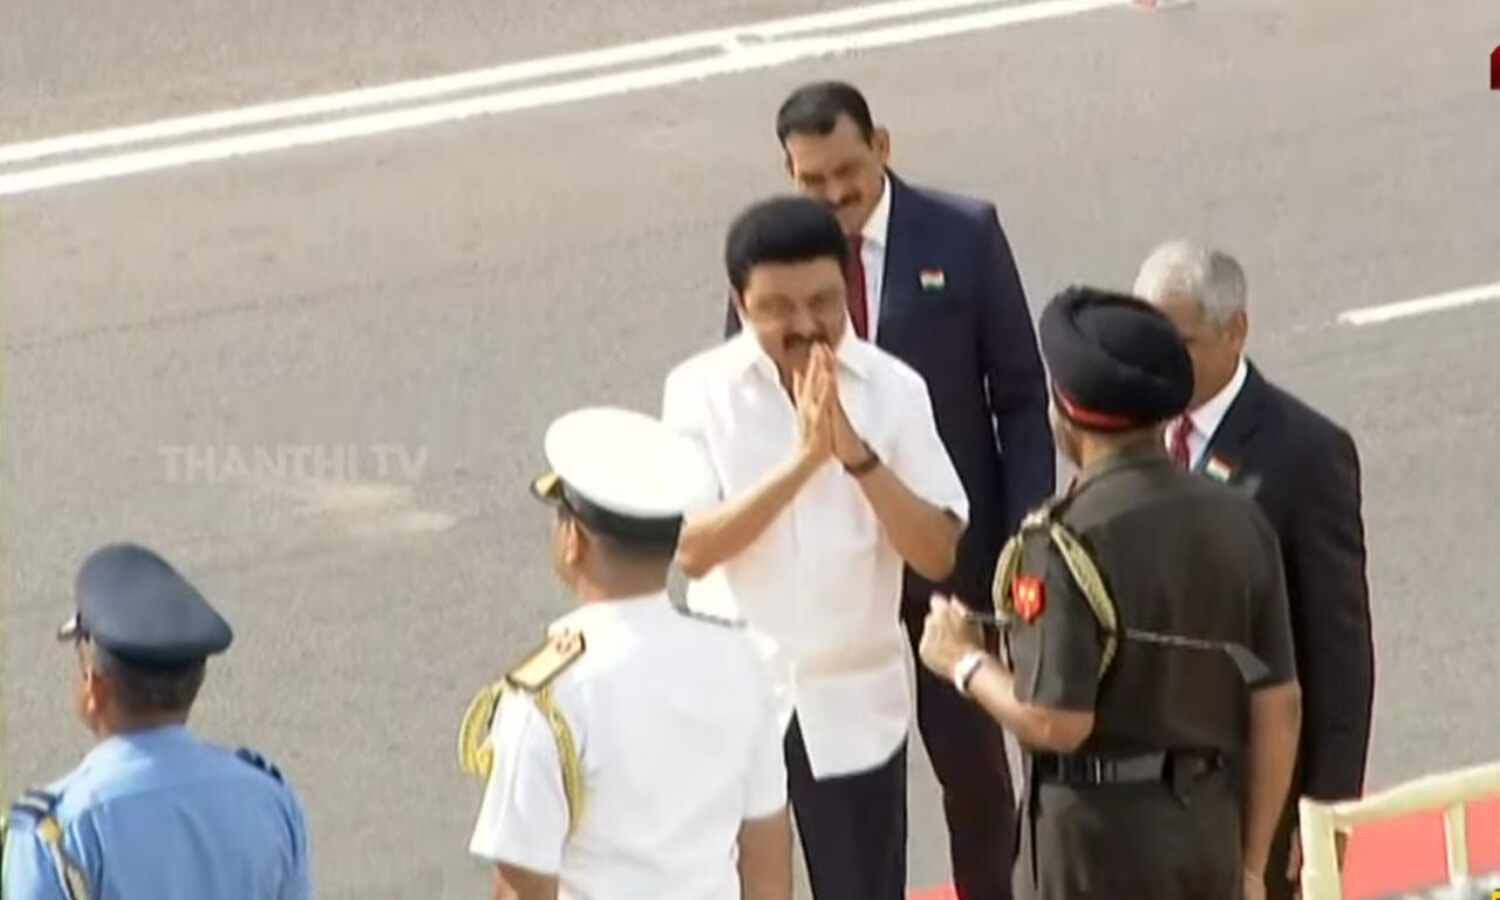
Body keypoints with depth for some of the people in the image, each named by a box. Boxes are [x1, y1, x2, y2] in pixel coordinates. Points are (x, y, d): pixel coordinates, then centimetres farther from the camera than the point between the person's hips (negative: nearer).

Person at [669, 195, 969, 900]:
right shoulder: (701, 390, -9)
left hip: (854, 702, 1)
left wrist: (857, 454, -26)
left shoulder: (893, 389, -8)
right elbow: (691, 547, -19)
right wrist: (802, 459, -27)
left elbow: (939, 554, -13)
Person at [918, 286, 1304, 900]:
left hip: (1097, 838, -6)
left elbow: (1056, 723, -21)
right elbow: (1277, 709, 3)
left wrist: (967, 663, -3)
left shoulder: (1069, 544, -17)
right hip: (1207, 837, 6)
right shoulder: (1238, 522, 1)